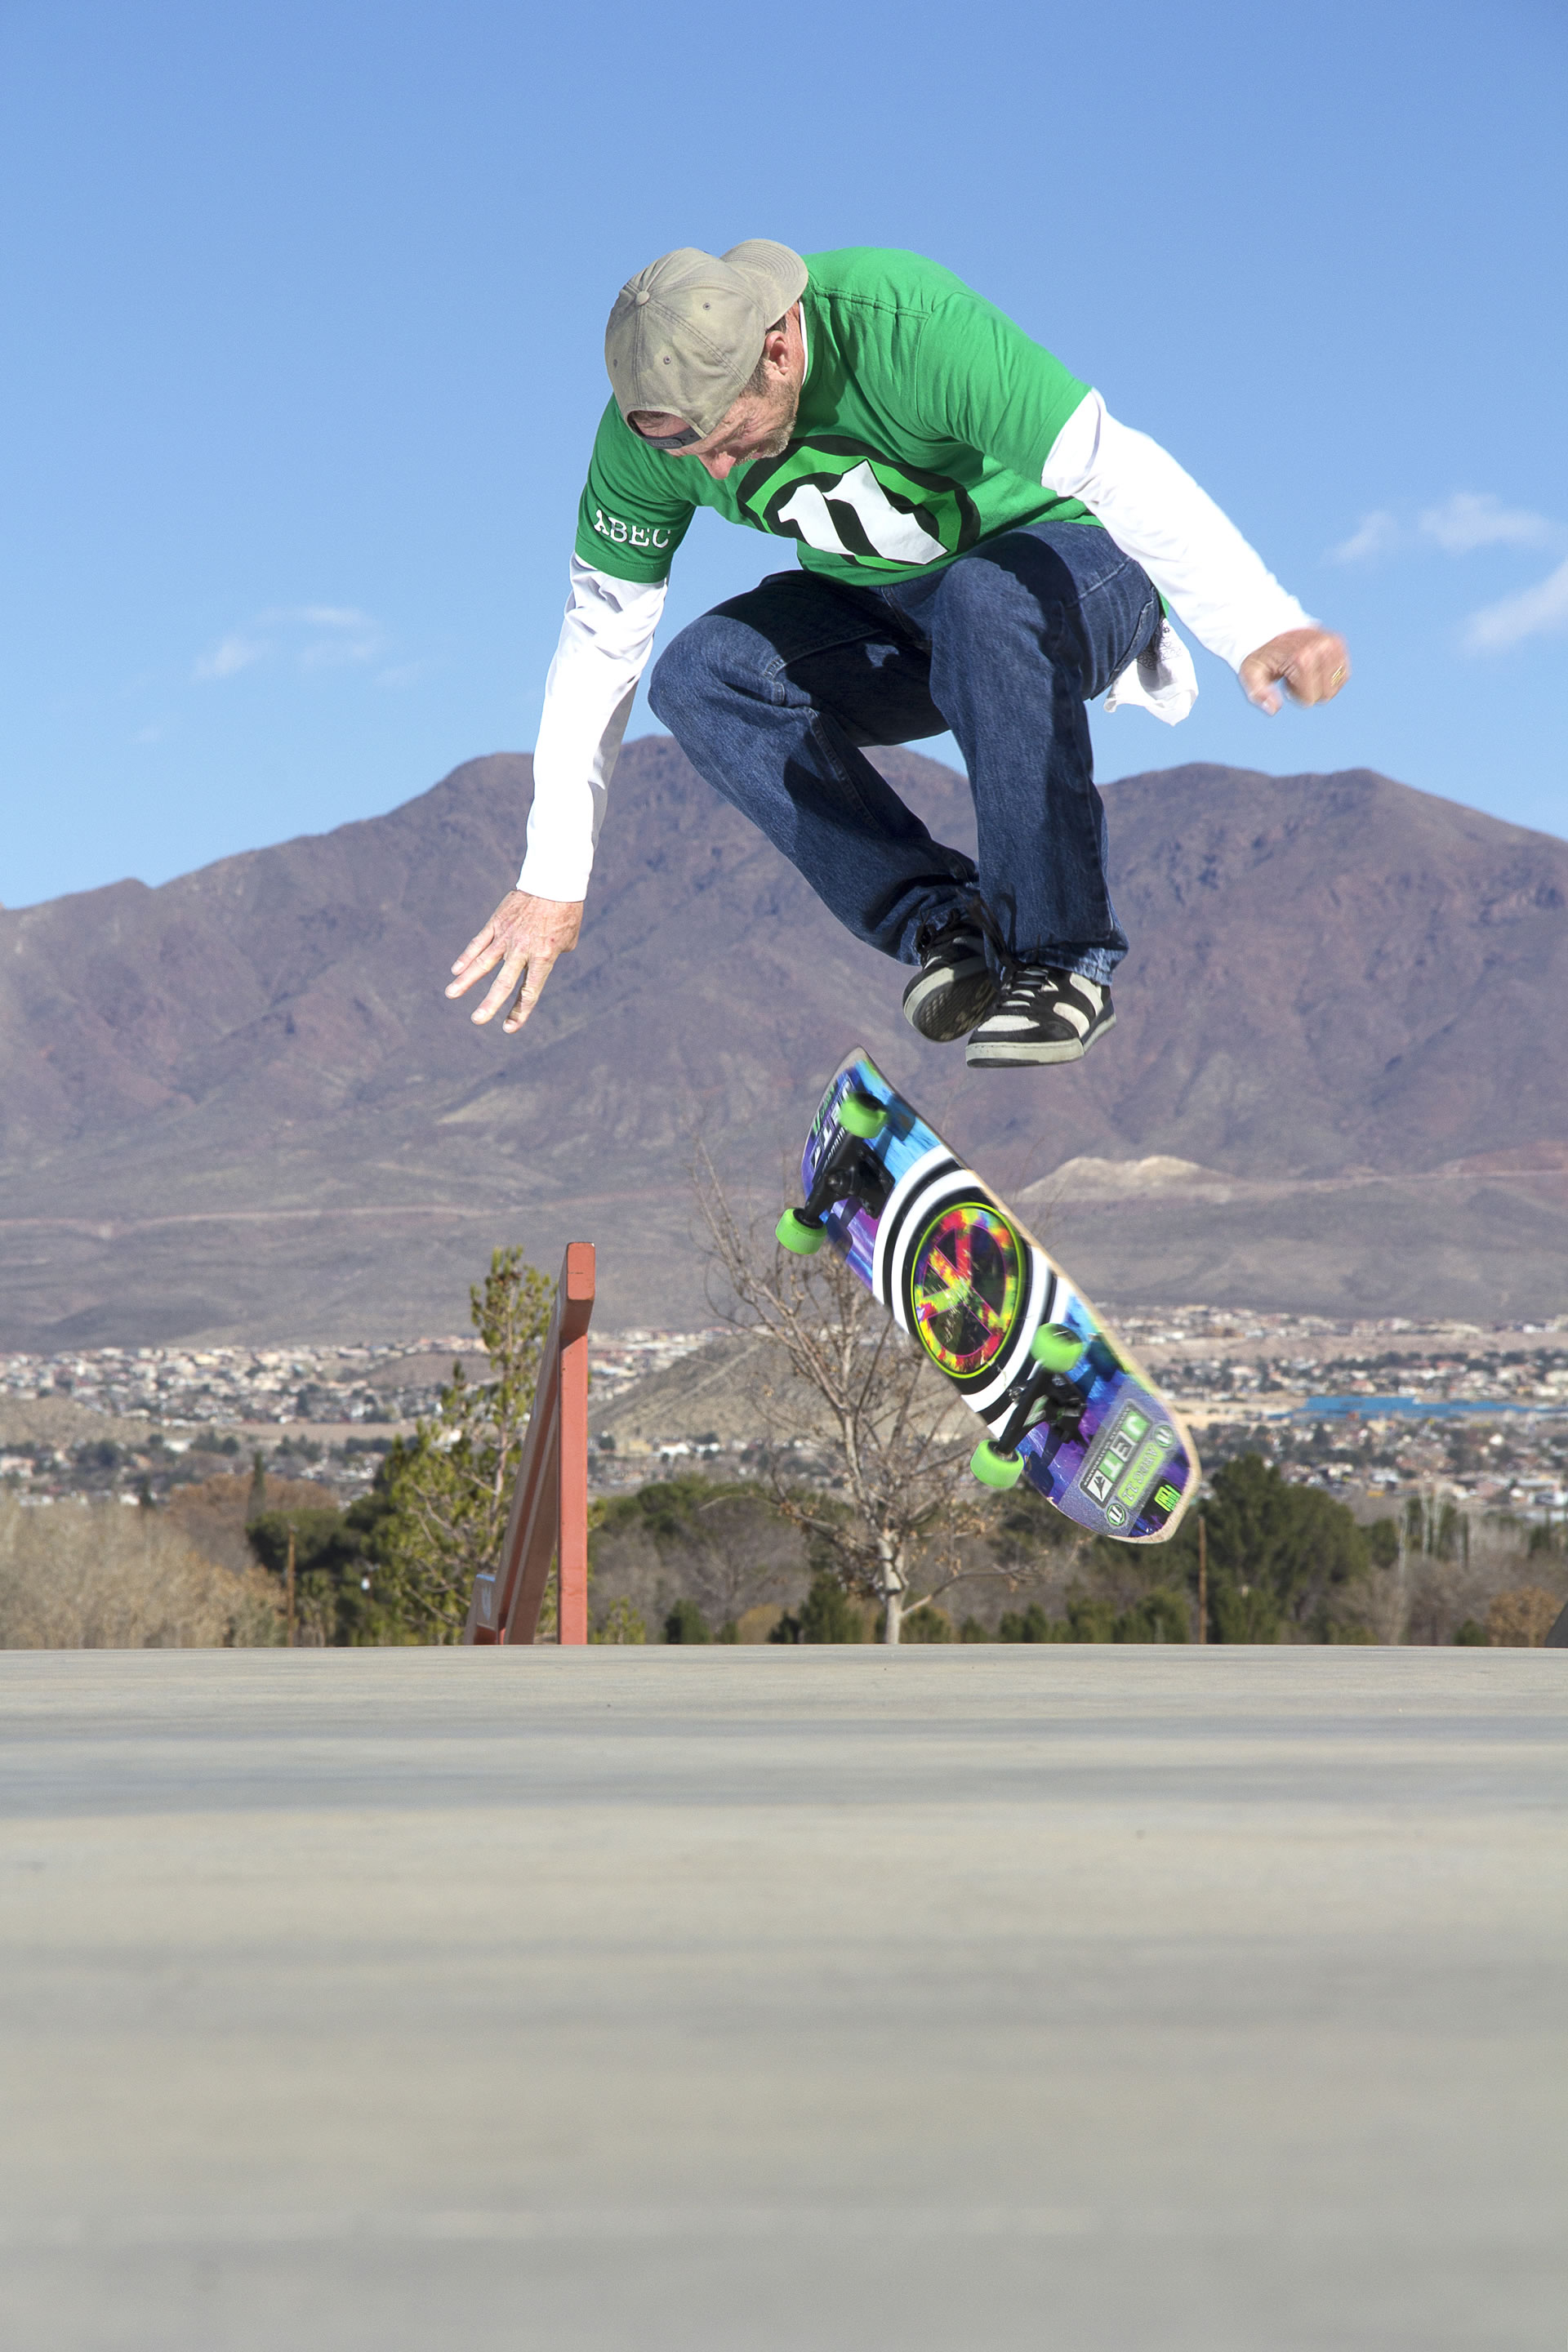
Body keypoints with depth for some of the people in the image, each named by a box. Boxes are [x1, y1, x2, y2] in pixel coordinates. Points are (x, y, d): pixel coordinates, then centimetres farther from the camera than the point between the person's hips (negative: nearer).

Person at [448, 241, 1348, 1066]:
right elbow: (600, 640, -6)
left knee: (983, 600, -40)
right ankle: (939, 921, -18)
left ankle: (1063, 960, -28)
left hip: (1074, 563, -5)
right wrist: (553, 880, -8)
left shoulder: (908, 326, -32)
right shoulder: (651, 424, -15)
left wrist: (1263, 627, -52)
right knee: (700, 675, -22)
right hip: (889, 618, 5)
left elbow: (1114, 469, -39)